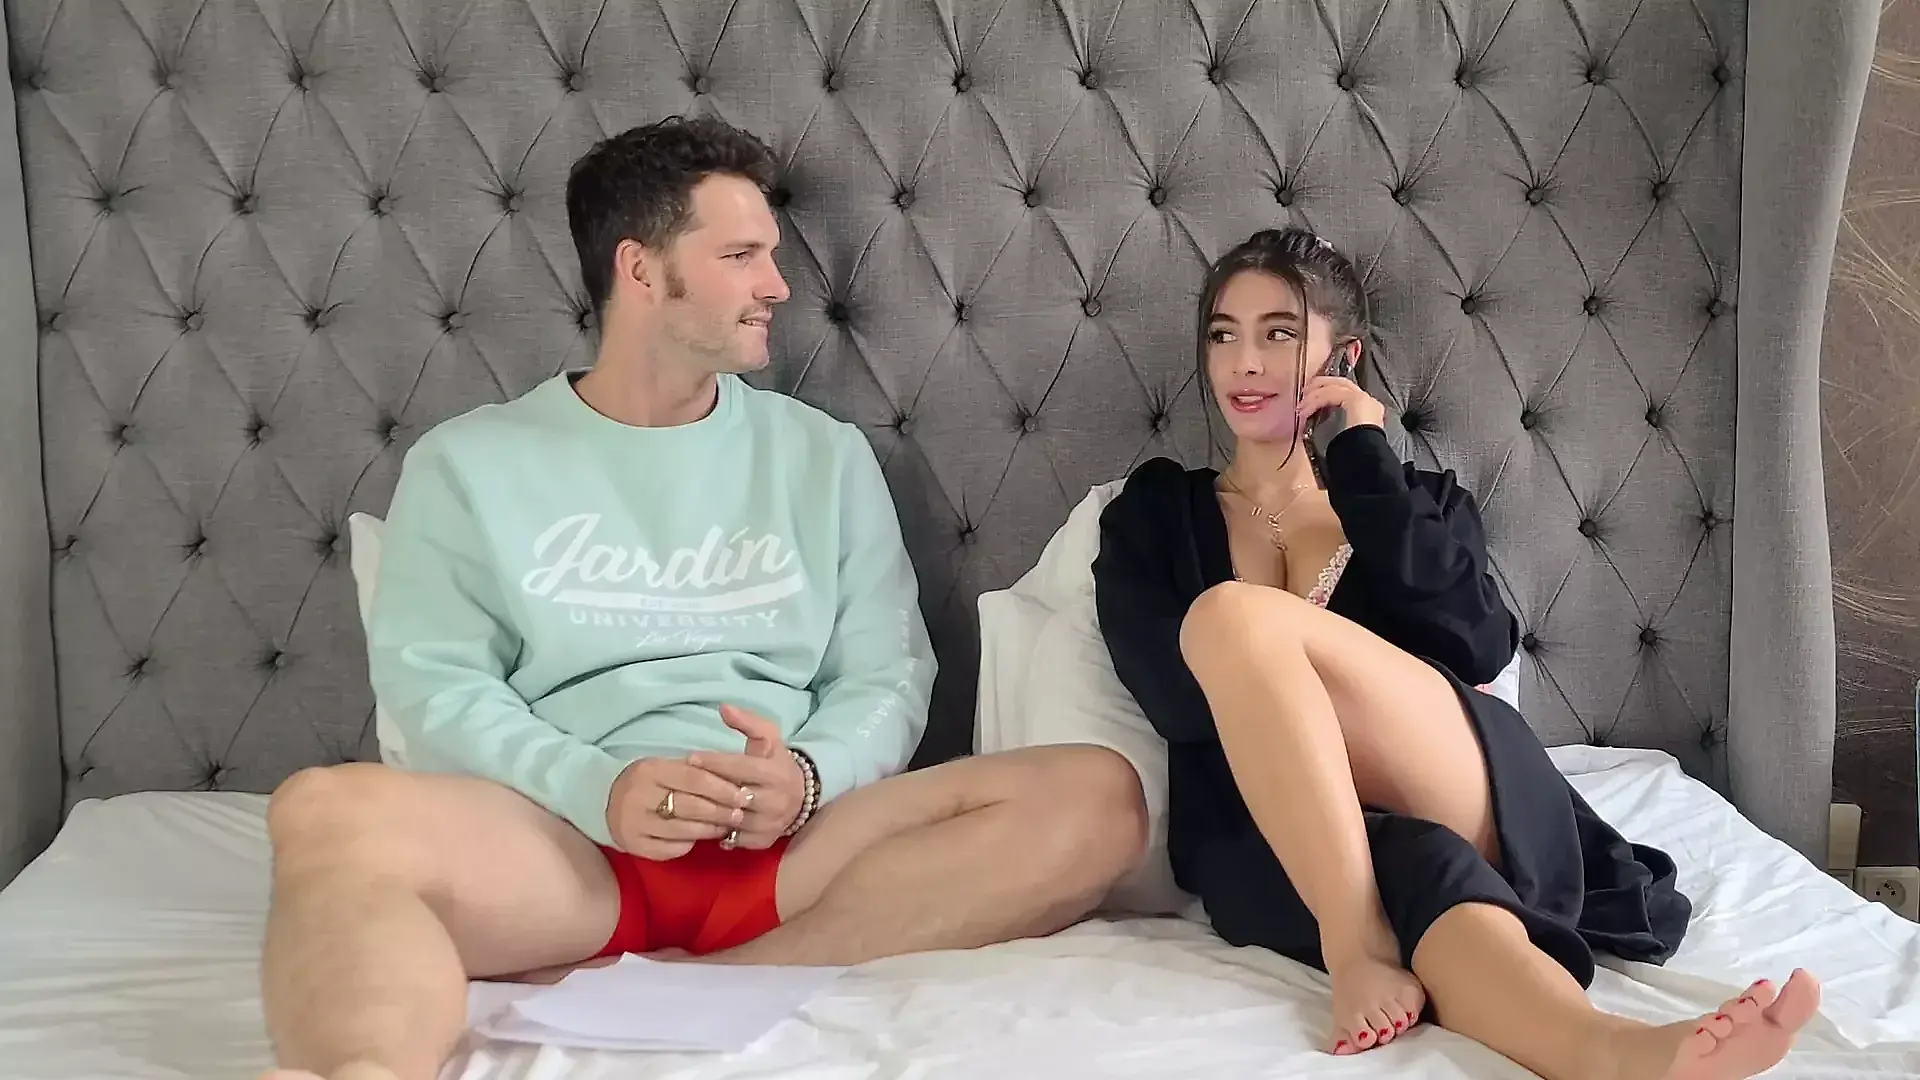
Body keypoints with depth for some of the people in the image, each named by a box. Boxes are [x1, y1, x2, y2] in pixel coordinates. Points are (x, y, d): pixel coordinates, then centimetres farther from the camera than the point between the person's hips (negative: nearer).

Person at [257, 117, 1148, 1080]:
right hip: (564, 843, -2)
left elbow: (887, 677, 11)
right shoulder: (468, 461, 11)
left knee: (1095, 799, -23)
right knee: (327, 812, -32)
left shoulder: (825, 456, 17)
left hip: (785, 847, 3)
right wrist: (597, 788, -18)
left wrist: (807, 776, -13)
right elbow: (431, 680, 1)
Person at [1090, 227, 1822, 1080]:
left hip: (1471, 809, 0)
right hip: (1266, 841, 0)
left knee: (1232, 615, -28)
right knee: (1425, 878, -38)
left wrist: (1363, 459, 2)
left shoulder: (1423, 498, 22)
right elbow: (1178, 695, 0)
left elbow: (1476, 649, -1)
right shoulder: (1152, 512, 20)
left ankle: (1362, 946, -33)